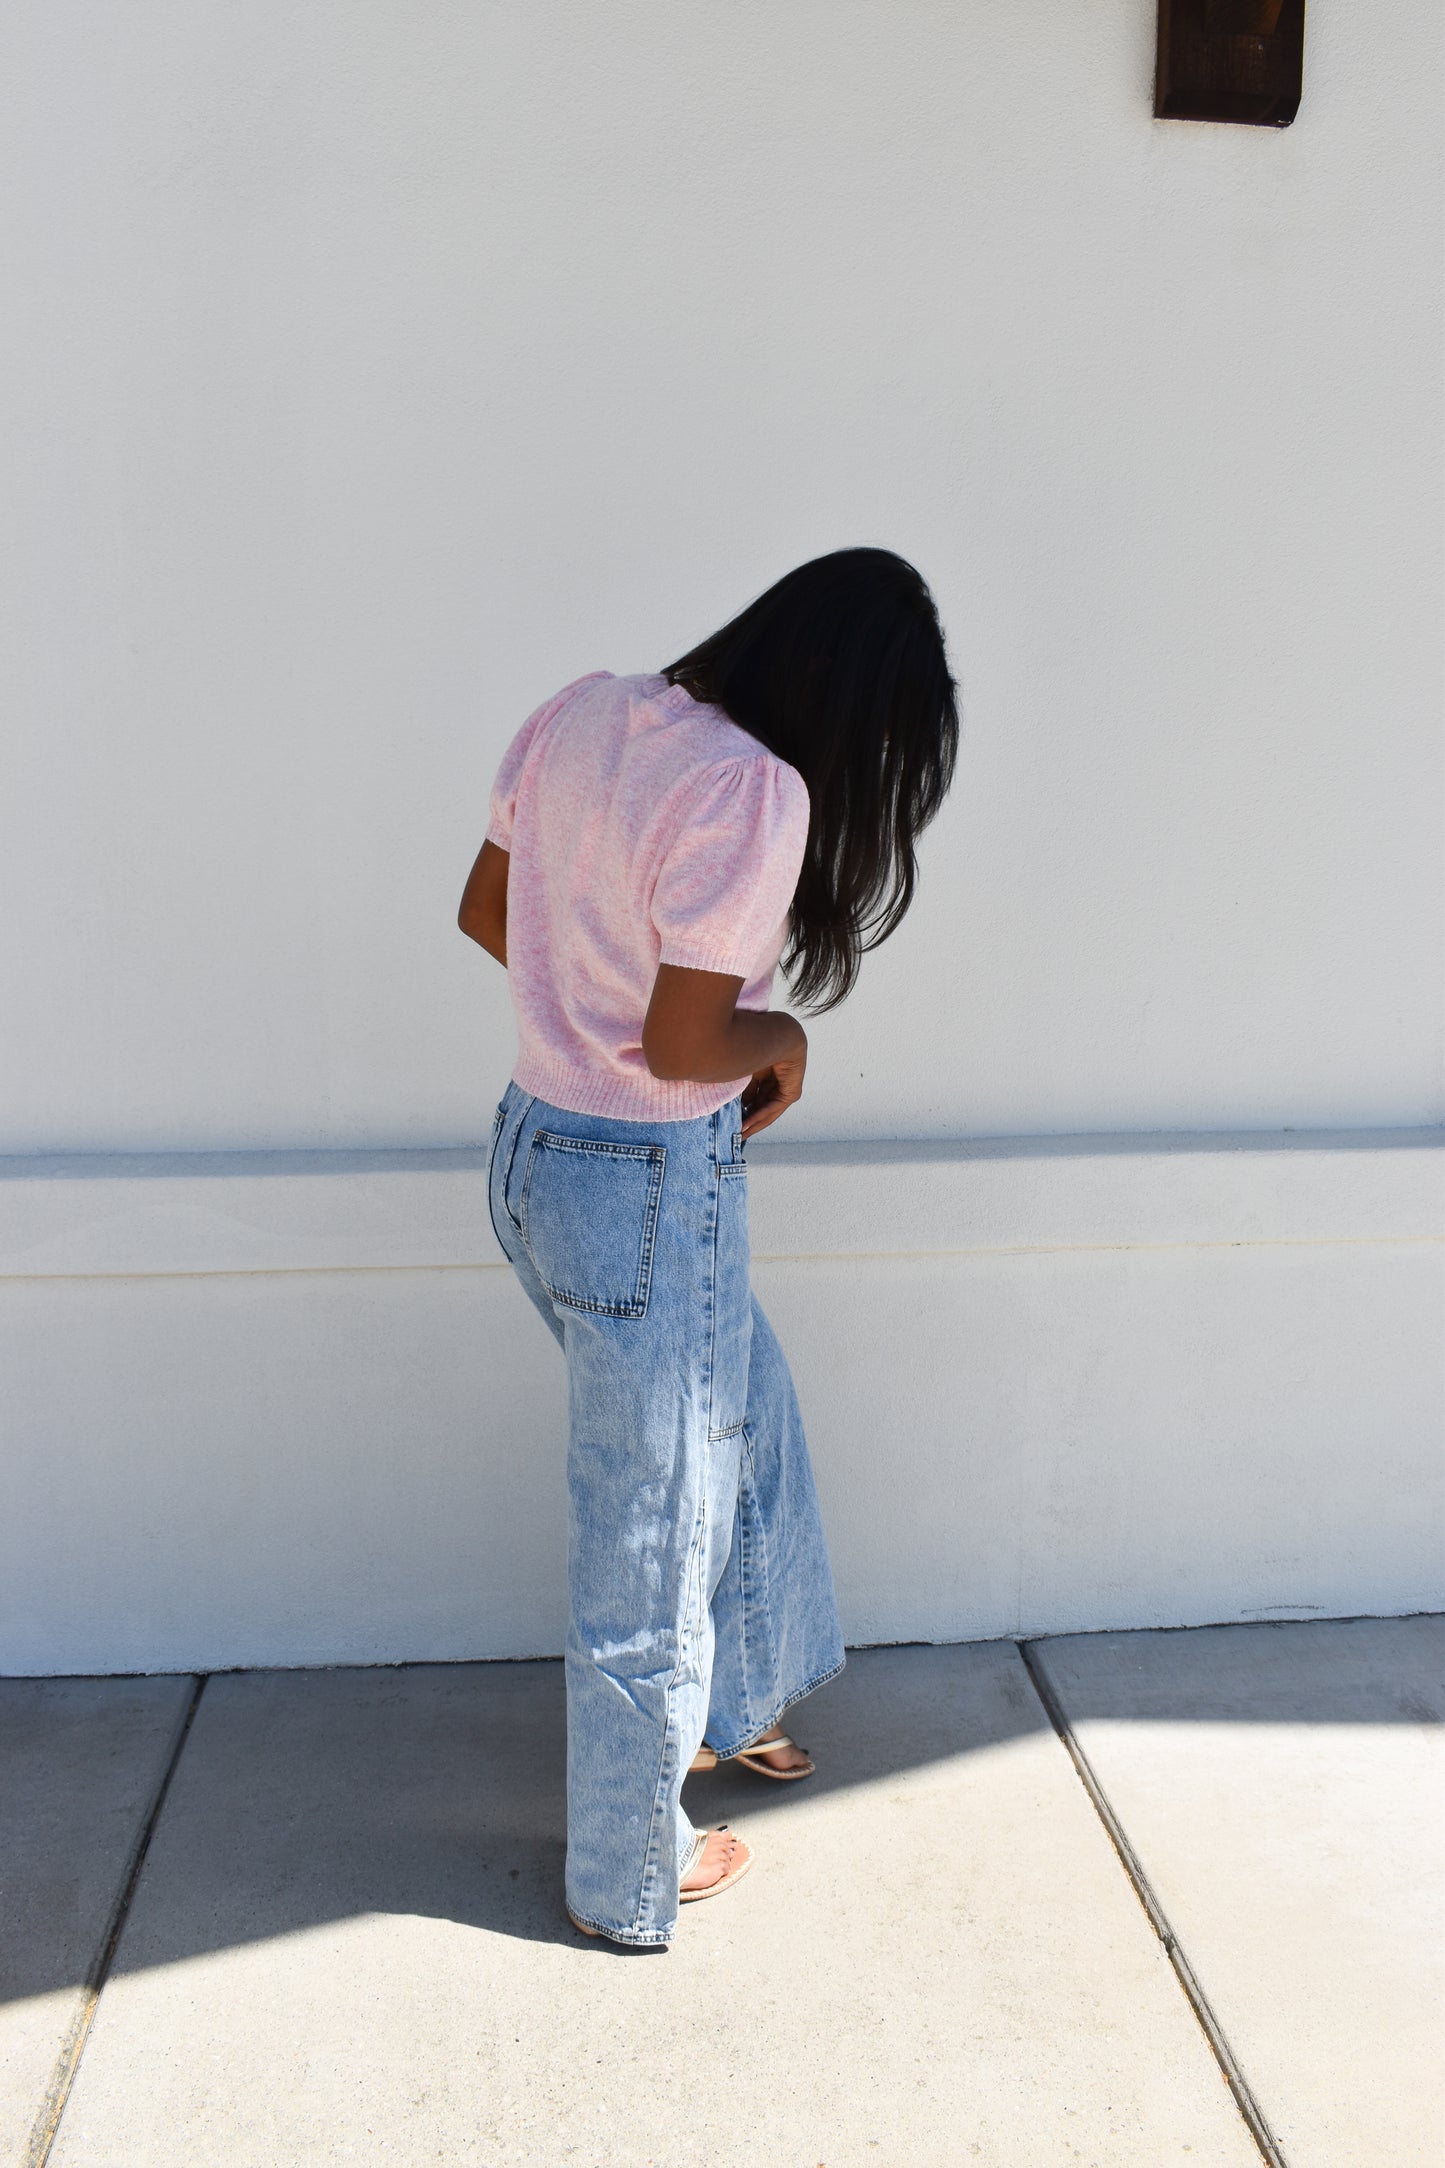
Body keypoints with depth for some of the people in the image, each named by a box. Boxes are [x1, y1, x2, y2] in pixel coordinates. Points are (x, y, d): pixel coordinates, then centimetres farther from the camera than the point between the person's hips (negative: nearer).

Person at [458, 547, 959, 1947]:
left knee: (748, 1426, 28)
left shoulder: (580, 713, 0)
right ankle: (628, 1875, 32)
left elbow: (486, 912, 9)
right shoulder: (755, 792, -24)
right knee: (650, 1531, 10)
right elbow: (683, 1044, -23)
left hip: (538, 1143, 9)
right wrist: (781, 1037, -4)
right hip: (650, 1189, -9)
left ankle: (719, 1707, 50)